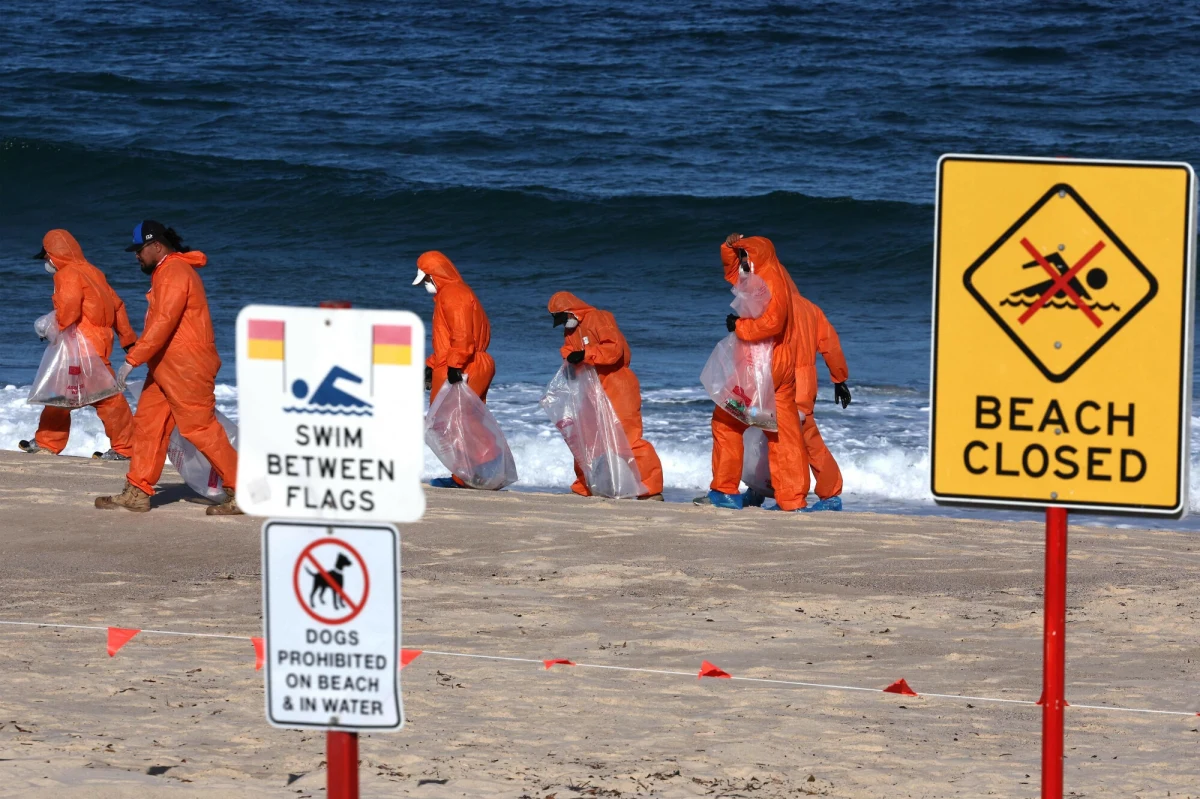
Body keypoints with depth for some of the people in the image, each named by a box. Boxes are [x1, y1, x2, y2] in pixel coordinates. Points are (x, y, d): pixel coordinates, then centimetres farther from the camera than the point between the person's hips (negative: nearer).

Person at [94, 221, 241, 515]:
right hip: (165, 368, 11)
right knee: (147, 423, 8)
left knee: (201, 429, -9)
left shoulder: (174, 273, -16)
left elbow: (163, 322, -24)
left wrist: (132, 359, -25)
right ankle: (137, 493, 10)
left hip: (186, 369, -11)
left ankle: (240, 493, -4)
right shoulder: (166, 272, 19)